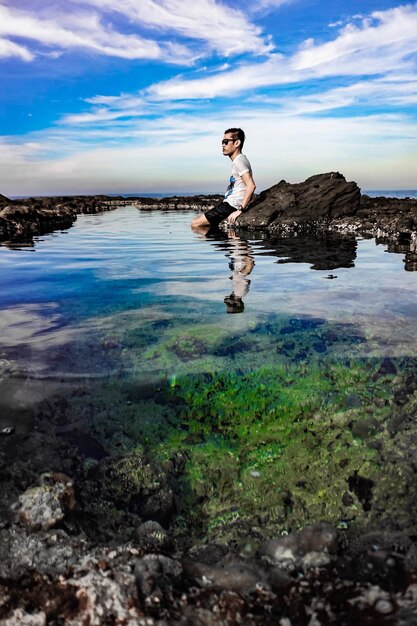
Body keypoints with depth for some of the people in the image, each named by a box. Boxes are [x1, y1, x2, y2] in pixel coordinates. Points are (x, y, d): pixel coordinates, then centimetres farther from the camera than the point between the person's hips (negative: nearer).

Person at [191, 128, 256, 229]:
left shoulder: (239, 161, -14)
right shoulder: (237, 160, 17)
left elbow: (251, 186, -25)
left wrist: (240, 210, -27)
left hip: (230, 205, -11)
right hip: (228, 203, 11)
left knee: (195, 224, -14)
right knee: (198, 220, 17)